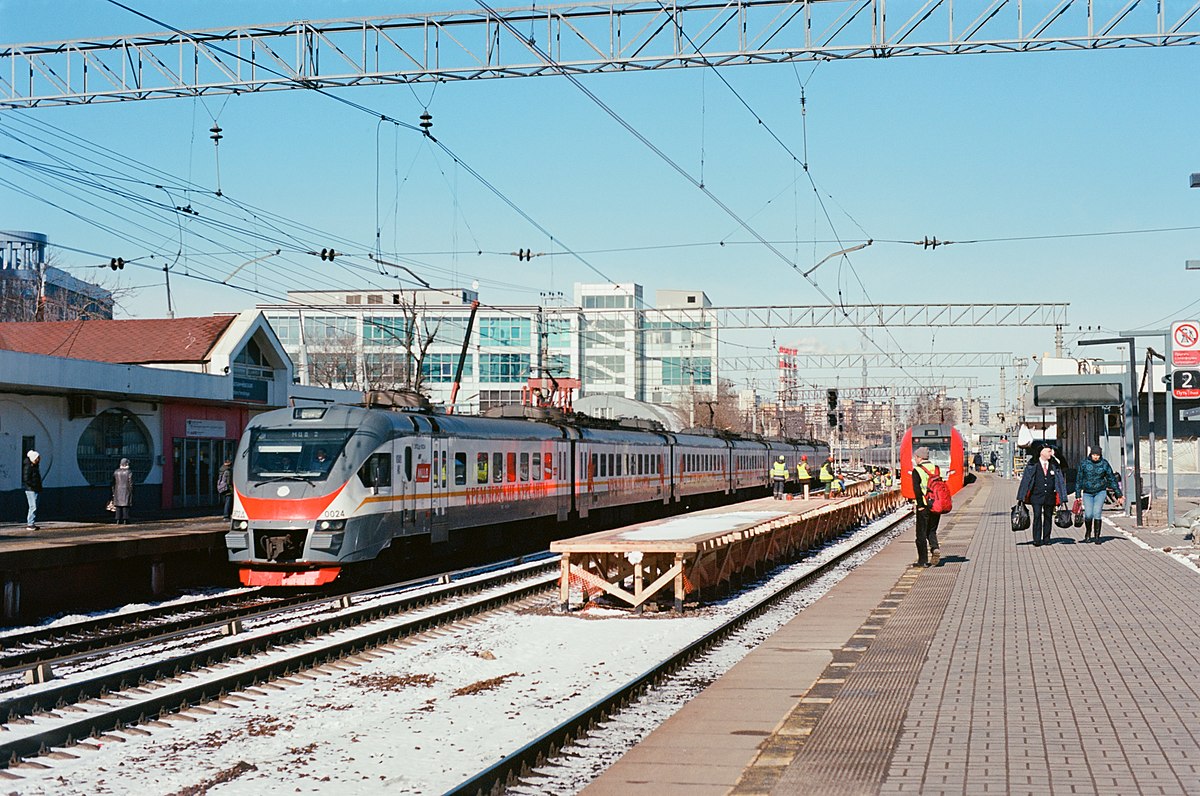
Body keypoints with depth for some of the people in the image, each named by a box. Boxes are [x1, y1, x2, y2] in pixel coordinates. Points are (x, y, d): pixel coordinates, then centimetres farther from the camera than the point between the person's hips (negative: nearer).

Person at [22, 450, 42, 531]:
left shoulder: (36, 466, 14)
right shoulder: (28, 467, -14)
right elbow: (26, 480, -19)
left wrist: (39, 487, 13)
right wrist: (35, 486, -16)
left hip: (36, 489, 10)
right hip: (30, 489, -10)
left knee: (35, 507, 12)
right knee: (33, 506, -12)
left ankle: (32, 523, 18)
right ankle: (30, 524, -10)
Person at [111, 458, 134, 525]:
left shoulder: (116, 472, 6)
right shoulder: (129, 472, -5)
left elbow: (113, 483, 8)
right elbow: (131, 484, -8)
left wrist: (113, 492, 13)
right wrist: (131, 493, -3)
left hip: (118, 491, 3)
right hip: (127, 491, -3)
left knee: (118, 506, 6)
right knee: (126, 505, -3)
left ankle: (118, 520, 4)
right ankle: (125, 520, -6)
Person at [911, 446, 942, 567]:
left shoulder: (917, 470, -9)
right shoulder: (936, 469, 9)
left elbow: (916, 489, -18)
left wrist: (920, 505, -14)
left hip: (924, 507, -5)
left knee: (921, 534, 4)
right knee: (931, 531, 18)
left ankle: (923, 560, 5)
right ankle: (935, 548, -8)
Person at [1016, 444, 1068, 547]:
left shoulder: (1054, 466, 7)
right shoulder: (1033, 465, -1)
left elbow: (1060, 481, 8)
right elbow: (1025, 480, -2)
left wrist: (1062, 498, 3)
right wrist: (1022, 497, -7)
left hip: (1050, 497, 3)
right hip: (1037, 496, -3)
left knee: (1048, 517, 7)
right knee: (1037, 517, -10)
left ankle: (1046, 539, 17)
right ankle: (1037, 540, -6)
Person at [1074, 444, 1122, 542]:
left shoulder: (1104, 463, -3)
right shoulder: (1084, 463, -3)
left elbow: (1112, 479, 4)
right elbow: (1079, 479, 3)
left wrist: (1119, 494, 6)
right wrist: (1078, 495, 1)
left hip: (1100, 492, 0)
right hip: (1087, 493, 1)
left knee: (1097, 513, -12)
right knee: (1088, 515, -9)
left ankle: (1097, 537, -2)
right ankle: (1088, 533, 19)